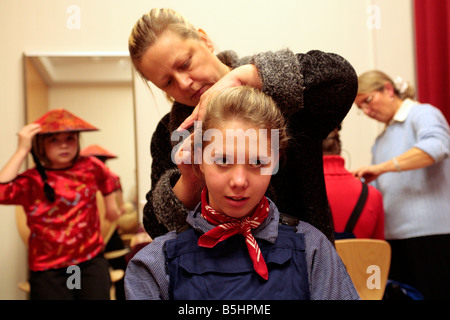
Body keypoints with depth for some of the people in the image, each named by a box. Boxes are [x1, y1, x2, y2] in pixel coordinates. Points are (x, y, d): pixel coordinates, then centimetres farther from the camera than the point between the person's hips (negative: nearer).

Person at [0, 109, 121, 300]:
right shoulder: (31, 181, -7)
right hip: (48, 269, -2)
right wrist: (22, 150, -24)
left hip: (91, 261, 2)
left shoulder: (91, 167, 5)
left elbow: (107, 179, 29)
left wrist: (110, 204, 30)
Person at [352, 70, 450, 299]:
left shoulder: (423, 114, -2)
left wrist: (382, 167, -29)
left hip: (430, 232, -7)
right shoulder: (381, 140, 22)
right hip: (394, 235, 7)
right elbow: (375, 190, 20)